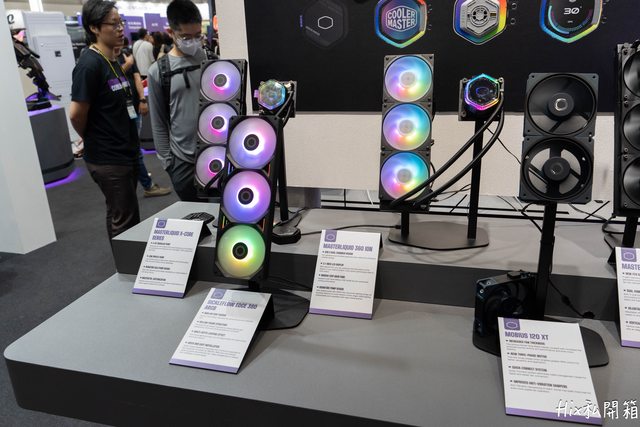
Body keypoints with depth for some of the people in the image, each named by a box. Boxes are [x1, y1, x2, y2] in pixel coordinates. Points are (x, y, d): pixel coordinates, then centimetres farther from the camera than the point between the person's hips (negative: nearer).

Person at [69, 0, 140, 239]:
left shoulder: (114, 62, 11)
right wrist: (92, 140, -1)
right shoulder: (89, 64, -16)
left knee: (121, 218, 18)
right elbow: (76, 114, -18)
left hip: (125, 154, 8)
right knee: (125, 223, 0)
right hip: (108, 159, -8)